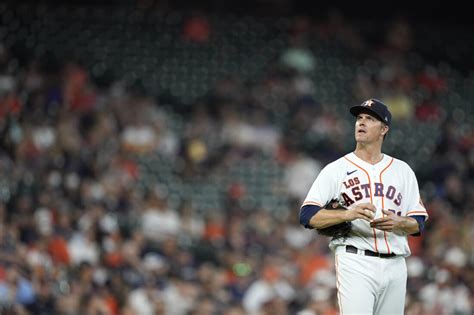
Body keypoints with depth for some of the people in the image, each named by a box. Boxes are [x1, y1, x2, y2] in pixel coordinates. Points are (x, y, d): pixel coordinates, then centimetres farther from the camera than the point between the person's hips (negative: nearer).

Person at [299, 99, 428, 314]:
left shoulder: (403, 171, 15)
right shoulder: (335, 170, 5)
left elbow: (419, 222, 13)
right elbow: (307, 215, -5)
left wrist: (398, 223, -10)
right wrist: (348, 214, -21)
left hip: (395, 265, 4)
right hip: (355, 263, -4)